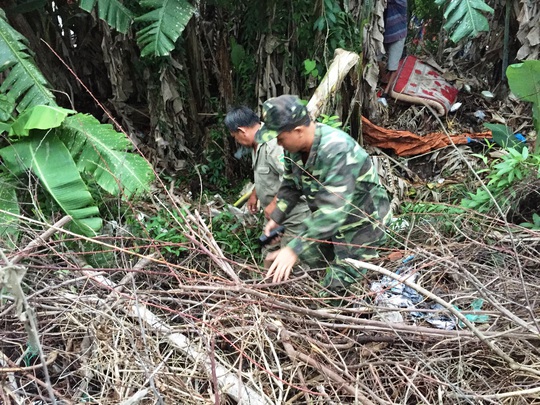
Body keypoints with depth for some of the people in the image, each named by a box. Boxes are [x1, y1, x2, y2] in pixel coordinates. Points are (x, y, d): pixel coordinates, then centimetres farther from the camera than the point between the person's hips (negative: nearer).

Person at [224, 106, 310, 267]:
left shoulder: (273, 144, -27)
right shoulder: (257, 143, 6)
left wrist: (274, 204, -26)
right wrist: (254, 194, 22)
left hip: (291, 215, -10)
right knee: (269, 253, 20)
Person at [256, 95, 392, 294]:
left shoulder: (337, 150, -36)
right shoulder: (296, 144, -10)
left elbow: (333, 209, -42)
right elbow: (291, 184, 6)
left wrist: (294, 248, -44)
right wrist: (277, 217, -5)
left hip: (361, 221, -8)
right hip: (328, 217, 8)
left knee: (335, 289, -5)